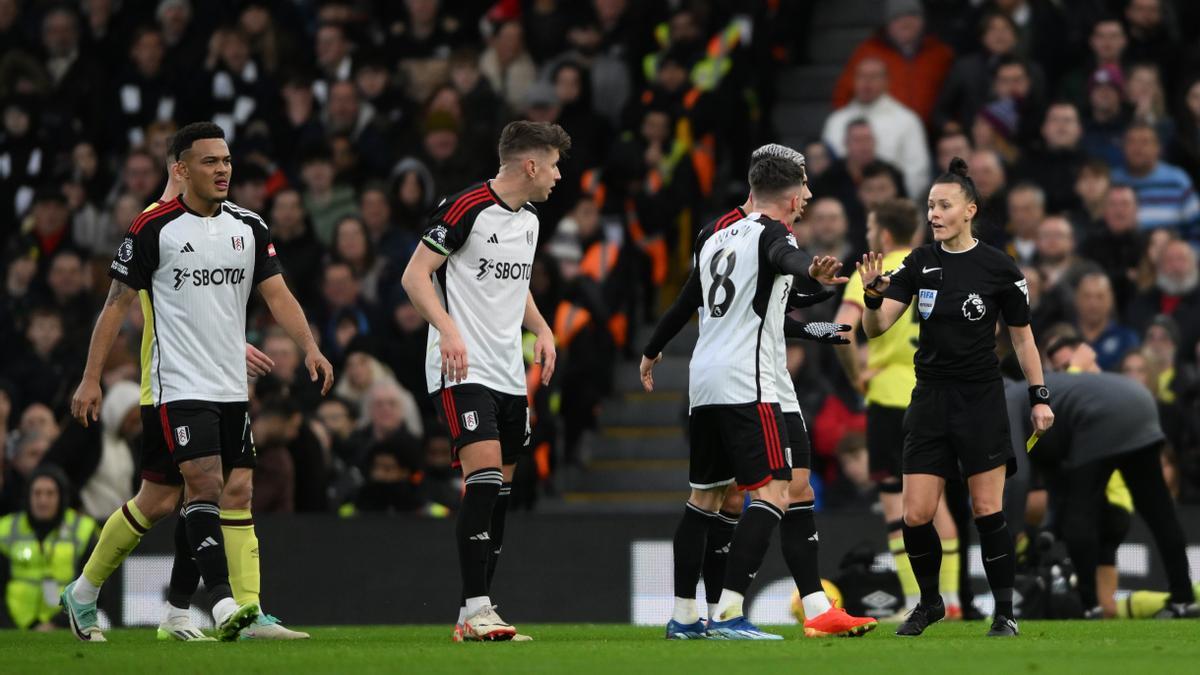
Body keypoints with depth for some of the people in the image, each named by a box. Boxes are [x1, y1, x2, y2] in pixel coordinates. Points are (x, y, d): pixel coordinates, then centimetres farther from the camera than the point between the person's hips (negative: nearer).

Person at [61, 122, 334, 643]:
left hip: (231, 386, 5)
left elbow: (277, 293, 5)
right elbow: (118, 303, -2)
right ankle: (224, 604, -22)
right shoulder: (155, 228, -6)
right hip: (179, 387, -5)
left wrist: (309, 347, -12)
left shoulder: (248, 228, 9)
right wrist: (91, 378, -4)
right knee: (206, 484, -19)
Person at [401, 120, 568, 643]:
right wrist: (448, 328, -25)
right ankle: (474, 611, -19)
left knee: (500, 493, 6)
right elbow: (415, 275, -12)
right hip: (462, 370, -9)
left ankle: (478, 611, 11)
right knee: (485, 476, -19)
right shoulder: (467, 207, -11)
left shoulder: (529, 220, 15)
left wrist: (542, 329, 12)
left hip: (509, 374, 9)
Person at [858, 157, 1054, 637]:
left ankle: (1004, 613, 7)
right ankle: (929, 603, 21)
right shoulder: (919, 264, 2)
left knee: (987, 510, -4)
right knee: (915, 515, -1)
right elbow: (876, 328, -5)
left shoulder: (999, 268, -5)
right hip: (931, 398, 3)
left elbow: (1022, 335, 5)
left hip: (982, 400, -3)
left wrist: (1040, 396, 2)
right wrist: (872, 296, -26)